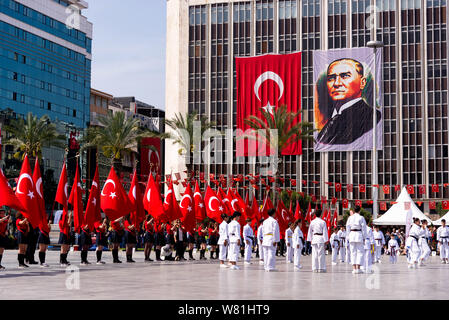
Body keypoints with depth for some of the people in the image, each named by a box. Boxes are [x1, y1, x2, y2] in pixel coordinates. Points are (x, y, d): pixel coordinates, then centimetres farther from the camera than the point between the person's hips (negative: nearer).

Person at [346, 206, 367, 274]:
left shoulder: (350, 217, 6)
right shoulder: (361, 218, -4)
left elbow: (348, 227, 8)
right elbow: (364, 228, -4)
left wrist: (348, 237, 13)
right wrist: (364, 238, 3)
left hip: (351, 235, 4)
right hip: (359, 235, -3)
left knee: (353, 252, 8)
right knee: (360, 252, 3)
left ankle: (354, 268, 4)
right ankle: (358, 268, -4)